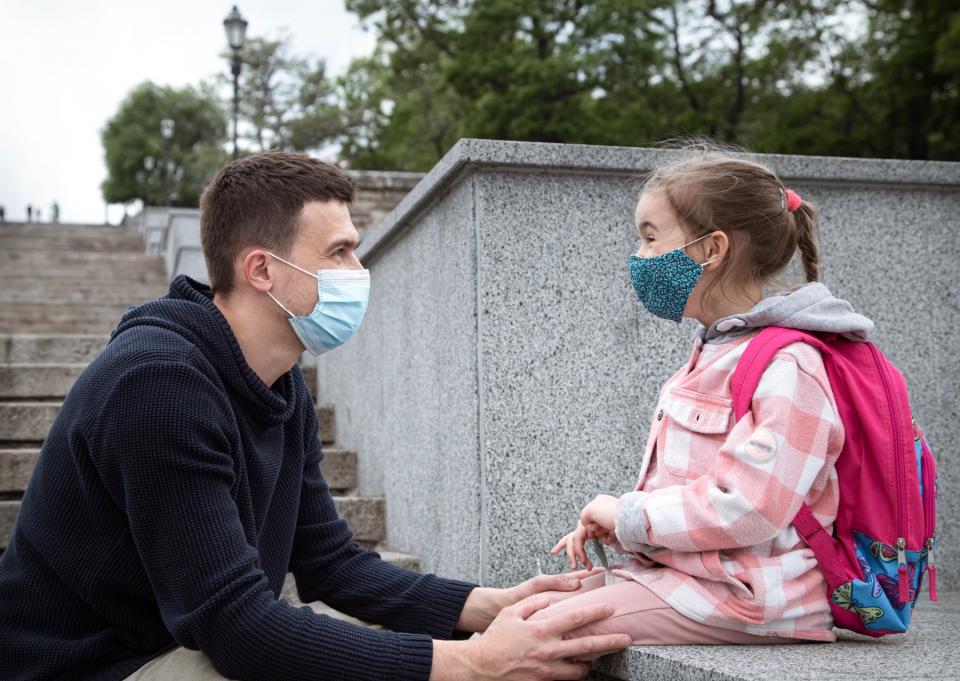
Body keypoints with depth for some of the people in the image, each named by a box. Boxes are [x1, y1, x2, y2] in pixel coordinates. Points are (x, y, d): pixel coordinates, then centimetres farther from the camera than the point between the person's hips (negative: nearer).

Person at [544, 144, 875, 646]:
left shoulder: (787, 368, -17)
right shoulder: (717, 351, 16)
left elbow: (745, 510, -25)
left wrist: (626, 515, -13)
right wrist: (612, 525, 6)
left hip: (742, 596, -10)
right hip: (677, 567, 10)